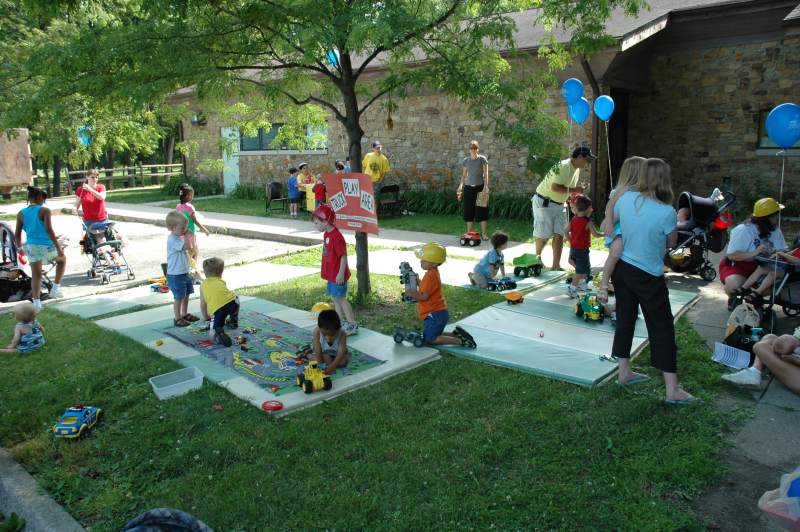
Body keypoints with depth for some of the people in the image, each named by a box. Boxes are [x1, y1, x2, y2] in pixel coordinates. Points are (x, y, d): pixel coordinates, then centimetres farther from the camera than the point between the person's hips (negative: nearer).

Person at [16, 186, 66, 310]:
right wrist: (59, 247, -18)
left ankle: (36, 302, 9)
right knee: (62, 259, 26)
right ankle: (56, 288, 20)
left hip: (31, 247, 4)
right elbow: (49, 230, -19)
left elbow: (17, 234, 6)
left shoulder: (21, 213, 5)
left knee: (36, 275, 14)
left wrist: (20, 247, 24)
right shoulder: (44, 211, -9)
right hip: (47, 245, -3)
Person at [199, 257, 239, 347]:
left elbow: (203, 305, 30)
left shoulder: (203, 285, 25)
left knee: (212, 334, 6)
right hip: (231, 302, 2)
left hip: (216, 309, -2)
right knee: (235, 299, 39)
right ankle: (233, 321, 46)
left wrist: (206, 317, 47)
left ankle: (219, 334, -26)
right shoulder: (221, 282, 29)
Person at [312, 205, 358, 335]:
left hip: (337, 275, -10)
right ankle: (340, 323, 27)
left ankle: (353, 325, 6)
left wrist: (341, 274, -22)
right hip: (331, 274, 10)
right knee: (335, 298, 16)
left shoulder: (336, 237, -22)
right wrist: (326, 272, 19)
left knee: (341, 299, -3)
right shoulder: (326, 234, 8)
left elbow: (343, 256, -21)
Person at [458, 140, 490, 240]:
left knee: (482, 211, -3)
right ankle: (469, 233, 12)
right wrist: (460, 187, 8)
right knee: (469, 211, 4)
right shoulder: (466, 160, 8)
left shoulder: (482, 159, -2)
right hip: (468, 188, 3)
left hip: (480, 187, -3)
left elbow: (486, 174, -4)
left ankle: (484, 233, 1)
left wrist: (485, 187, -13)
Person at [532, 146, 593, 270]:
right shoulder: (563, 166, -22)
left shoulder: (577, 169, 7)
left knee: (559, 235, 2)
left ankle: (556, 266, 7)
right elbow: (555, 187, -30)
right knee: (544, 235, -1)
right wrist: (574, 190, -25)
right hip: (544, 203, -8)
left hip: (559, 205, 8)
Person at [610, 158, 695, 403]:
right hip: (648, 276, -5)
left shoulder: (626, 199, -6)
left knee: (625, 319, 16)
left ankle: (624, 372, 28)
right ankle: (672, 389, 8)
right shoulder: (667, 212, -19)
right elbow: (672, 242, -2)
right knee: (662, 328, 3)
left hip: (622, 268, 5)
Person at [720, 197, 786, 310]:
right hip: (735, 264, -6)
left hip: (758, 266, 7)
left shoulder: (775, 230, 0)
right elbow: (731, 255, -25)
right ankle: (732, 297, 4)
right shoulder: (742, 230, -20)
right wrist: (754, 253, -37)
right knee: (735, 285, -37)